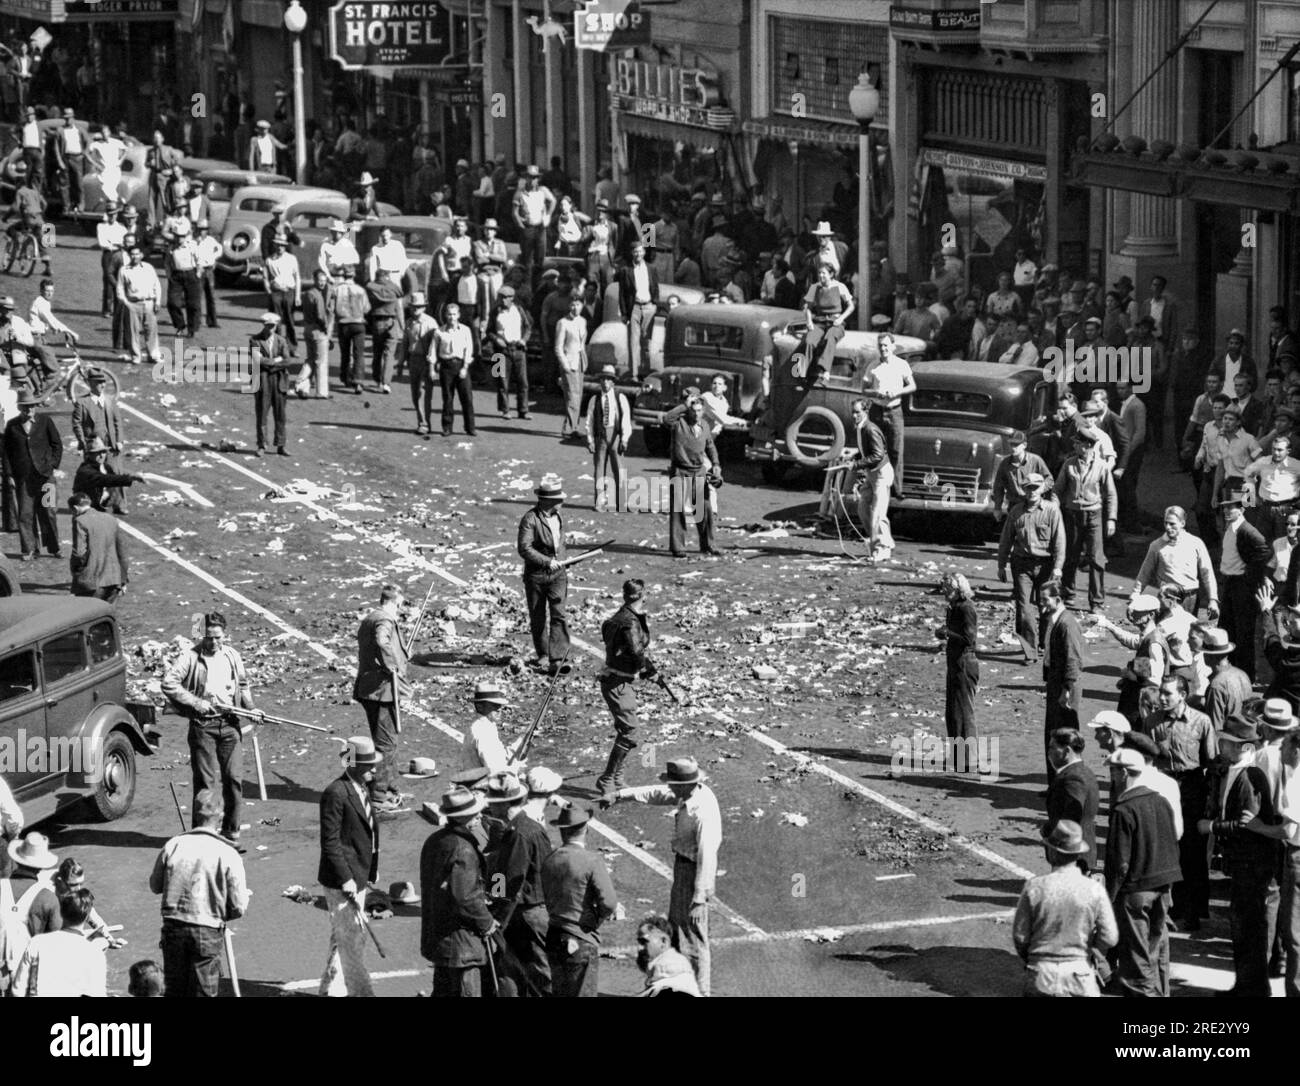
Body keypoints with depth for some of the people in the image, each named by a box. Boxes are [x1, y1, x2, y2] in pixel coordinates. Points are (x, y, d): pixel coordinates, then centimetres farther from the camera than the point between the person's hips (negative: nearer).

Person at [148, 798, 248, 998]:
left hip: (173, 927, 3)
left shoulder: (172, 846, -2)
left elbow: (155, 885, 12)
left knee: (175, 990, 16)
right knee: (204, 991, 7)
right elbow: (239, 907, -8)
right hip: (207, 932, -3)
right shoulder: (228, 854, -10)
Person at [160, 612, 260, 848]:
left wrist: (250, 707, 7)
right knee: (205, 781, -3)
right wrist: (195, 702, -16)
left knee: (234, 779, 2)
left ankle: (230, 833, 12)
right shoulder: (191, 656, -4)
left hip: (229, 723, 4)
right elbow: (168, 683, -11)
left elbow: (242, 685, 24)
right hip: (203, 724, -4)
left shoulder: (232, 656, 11)